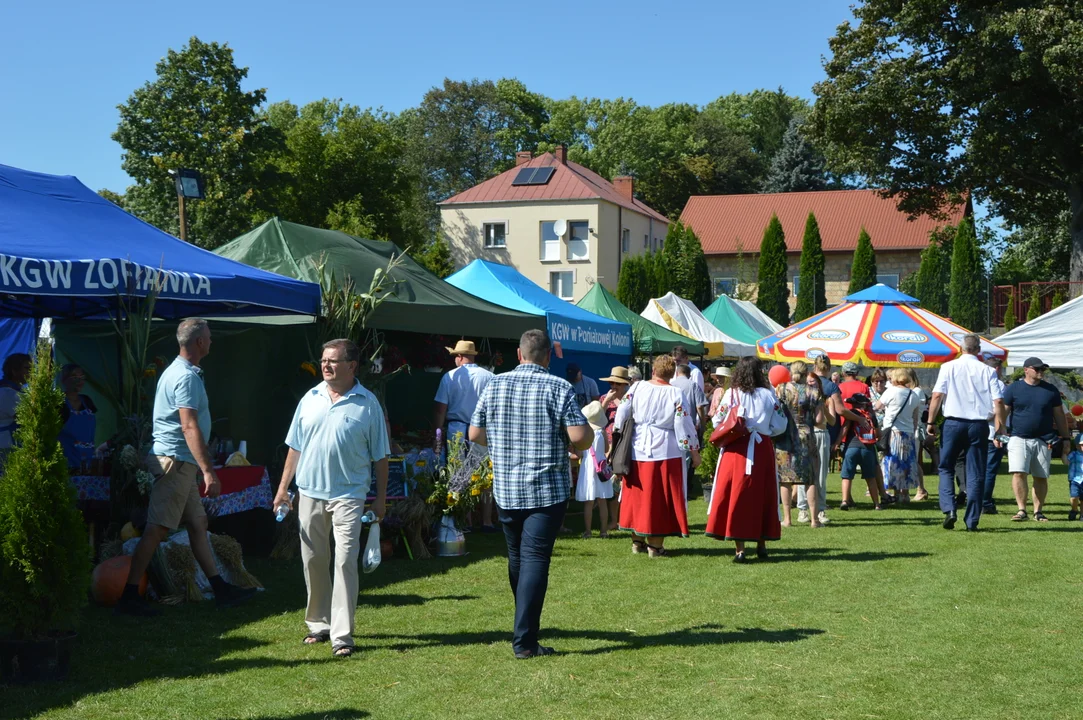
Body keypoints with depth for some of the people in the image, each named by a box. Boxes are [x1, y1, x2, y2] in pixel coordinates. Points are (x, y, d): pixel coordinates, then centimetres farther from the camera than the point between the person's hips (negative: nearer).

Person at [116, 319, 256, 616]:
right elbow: (190, 428, -23)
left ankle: (220, 589, 18)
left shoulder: (174, 371, 17)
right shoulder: (187, 377, -16)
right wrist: (208, 471, -26)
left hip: (181, 464, 11)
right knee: (156, 529, -8)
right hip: (176, 460, -11)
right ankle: (129, 596, -6)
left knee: (198, 523, 12)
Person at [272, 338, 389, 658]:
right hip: (309, 491, 4)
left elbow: (380, 455, 2)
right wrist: (283, 488, 10)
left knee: (345, 562, -9)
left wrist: (380, 498, 0)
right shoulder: (311, 399, 8)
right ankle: (319, 624, 25)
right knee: (313, 561, 11)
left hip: (348, 495, -4)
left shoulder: (367, 404, -2)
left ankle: (342, 635, -6)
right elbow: (295, 447, 13)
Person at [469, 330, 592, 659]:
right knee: (535, 560, -4)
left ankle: (526, 623, 35)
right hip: (547, 490, -4)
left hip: (505, 489, 4)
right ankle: (524, 641, -7)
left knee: (517, 558, 18)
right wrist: (590, 435, 6)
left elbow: (475, 434, 8)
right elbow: (580, 436, -17)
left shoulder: (495, 385, 3)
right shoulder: (559, 388, -9)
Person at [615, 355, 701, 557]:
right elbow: (684, 425, -7)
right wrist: (694, 451, 1)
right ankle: (655, 544, 6)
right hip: (665, 450, -3)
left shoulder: (638, 387, -1)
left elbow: (622, 414, 1)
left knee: (638, 494, 13)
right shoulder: (676, 394, -8)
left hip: (638, 449, 3)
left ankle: (638, 540, 21)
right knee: (661, 497, 5)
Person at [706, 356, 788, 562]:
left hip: (737, 449, -2)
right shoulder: (769, 395, 0)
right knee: (762, 496, 13)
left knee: (736, 495, 2)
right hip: (763, 450, 2)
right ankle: (761, 544, 21)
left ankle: (739, 549, 0)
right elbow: (780, 425, 2)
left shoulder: (732, 394, -4)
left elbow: (718, 422, -3)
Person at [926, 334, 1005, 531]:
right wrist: (1000, 424, 8)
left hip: (953, 422, -1)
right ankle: (972, 520, 6)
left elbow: (937, 396, -7)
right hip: (979, 424, 1)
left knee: (946, 468, 12)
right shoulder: (988, 371, 2)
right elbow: (998, 400, -2)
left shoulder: (948, 367, 0)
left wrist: (930, 422, -3)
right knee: (975, 474, 7)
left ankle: (949, 509, -7)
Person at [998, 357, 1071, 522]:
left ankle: (1038, 511, 14)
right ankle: (1022, 510, -7)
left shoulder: (1051, 390, 8)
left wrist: (1066, 438, 10)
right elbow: (1003, 411, 1)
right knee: (1019, 473, -13)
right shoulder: (1013, 388, 1)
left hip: (1043, 440, 2)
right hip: (1019, 439, -2)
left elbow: (1059, 415, 12)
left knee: (1041, 477, 5)